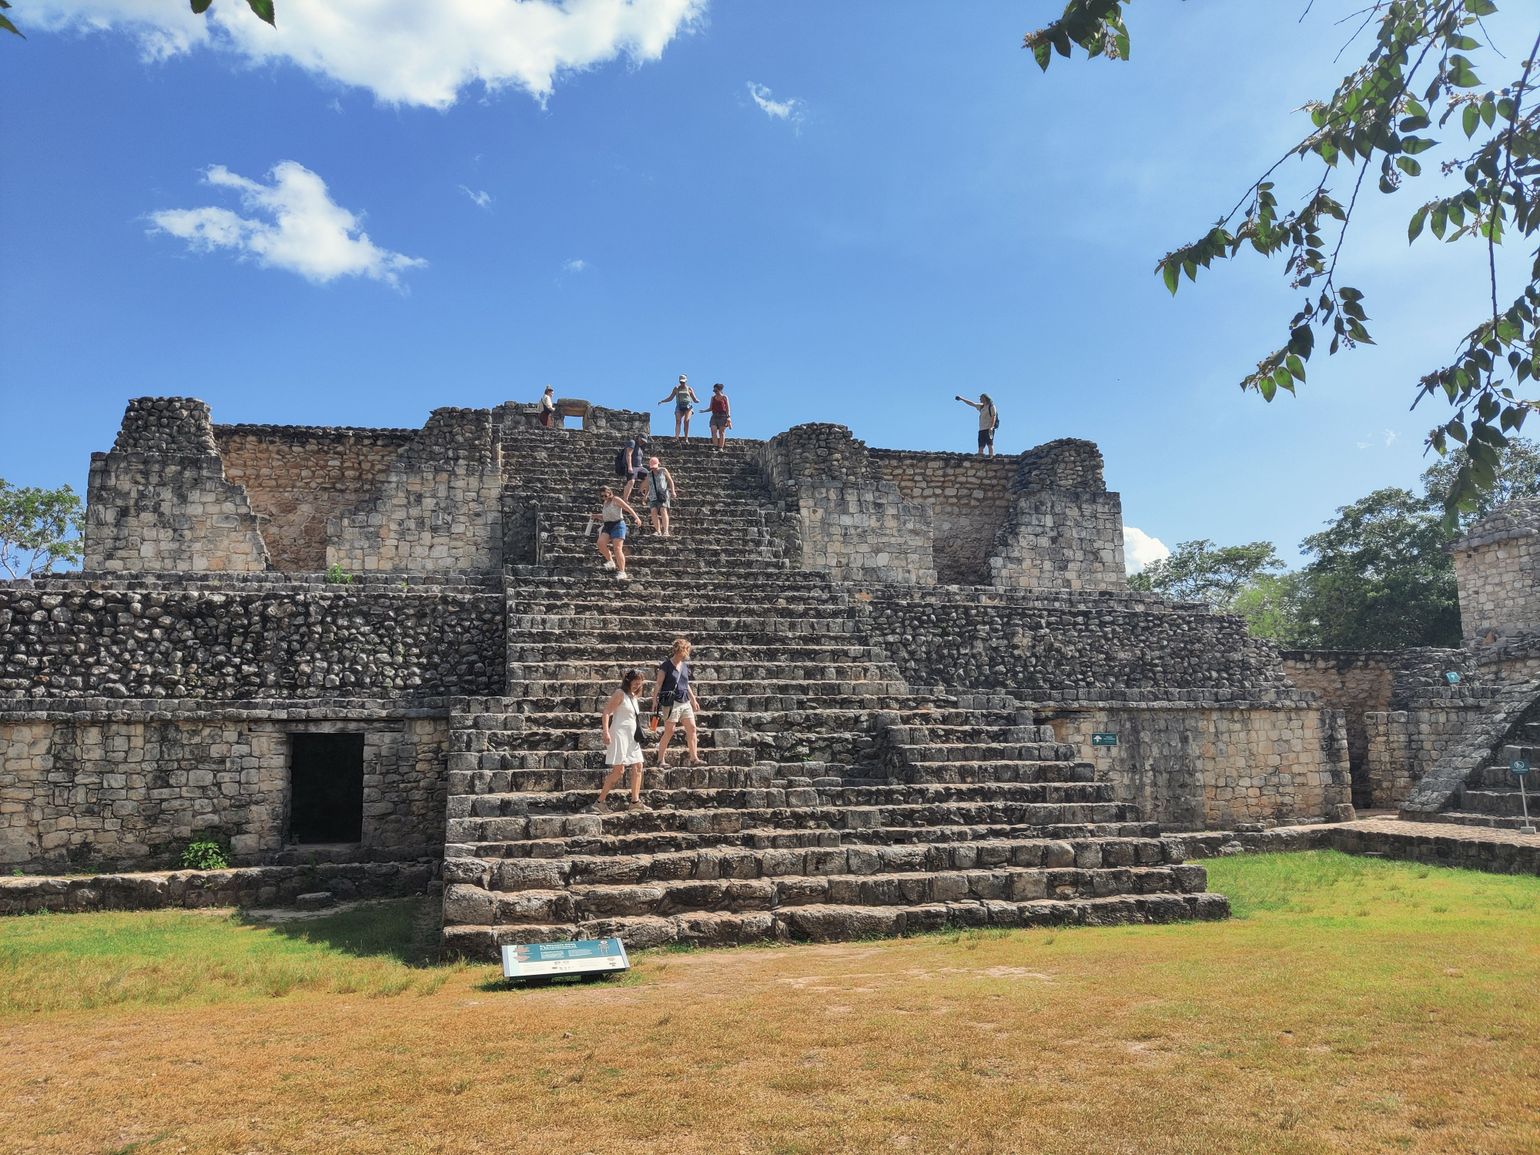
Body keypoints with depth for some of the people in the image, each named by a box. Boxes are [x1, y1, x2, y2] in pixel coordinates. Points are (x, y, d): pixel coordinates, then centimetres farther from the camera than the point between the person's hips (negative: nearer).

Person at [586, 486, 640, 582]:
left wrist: (637, 518, -20)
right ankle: (610, 561, -1)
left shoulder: (615, 500, -2)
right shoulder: (605, 503, 22)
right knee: (601, 542, -19)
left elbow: (628, 508, -9)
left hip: (617, 524, -7)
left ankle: (621, 572, -18)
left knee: (617, 548, -16)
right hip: (607, 525, 7)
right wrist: (596, 516, 17)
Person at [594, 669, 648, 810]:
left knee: (638, 767, 5)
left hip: (632, 735, 9)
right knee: (619, 769, -13)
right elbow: (606, 713, -14)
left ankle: (635, 801, 9)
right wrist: (606, 732, -25)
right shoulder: (620, 694, -7)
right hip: (619, 734, -9)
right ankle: (599, 802, -9)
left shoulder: (633, 696, 18)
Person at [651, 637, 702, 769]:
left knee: (692, 728, 2)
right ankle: (661, 760, 3)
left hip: (685, 701, 7)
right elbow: (658, 684, -10)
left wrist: (693, 699, 26)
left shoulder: (685, 665, 13)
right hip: (671, 702, -7)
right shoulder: (666, 666, -7)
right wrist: (654, 701, -18)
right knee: (669, 731, -5)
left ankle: (694, 758, 8)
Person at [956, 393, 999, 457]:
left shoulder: (991, 406, -1)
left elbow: (994, 417, -10)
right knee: (981, 446, 0)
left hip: (989, 429, -7)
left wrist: (991, 427, -21)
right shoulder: (981, 406, 20)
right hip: (981, 429, 7)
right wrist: (962, 399, 25)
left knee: (990, 444, -14)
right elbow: (972, 403, 27)